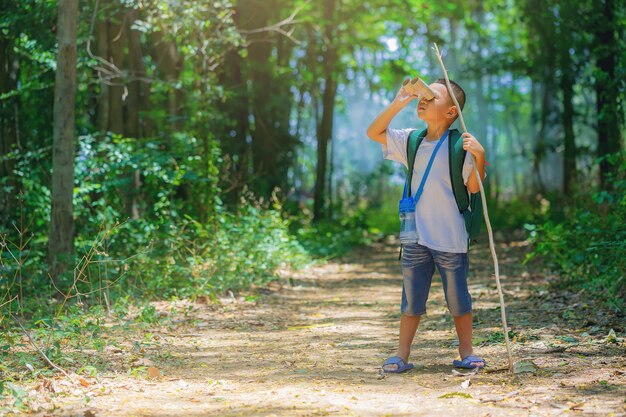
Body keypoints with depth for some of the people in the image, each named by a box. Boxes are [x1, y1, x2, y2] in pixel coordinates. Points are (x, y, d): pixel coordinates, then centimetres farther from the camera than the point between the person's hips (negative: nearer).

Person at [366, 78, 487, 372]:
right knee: (411, 300, 8)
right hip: (416, 237, 4)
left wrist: (479, 155, -24)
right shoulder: (411, 140, 6)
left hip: (450, 238, -4)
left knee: (458, 298, 8)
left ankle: (466, 353, 21)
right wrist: (397, 104, -1)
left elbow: (474, 187, -8)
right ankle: (402, 356, 14)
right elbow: (374, 132, 9)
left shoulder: (460, 144, -8)